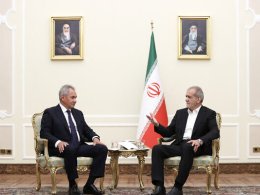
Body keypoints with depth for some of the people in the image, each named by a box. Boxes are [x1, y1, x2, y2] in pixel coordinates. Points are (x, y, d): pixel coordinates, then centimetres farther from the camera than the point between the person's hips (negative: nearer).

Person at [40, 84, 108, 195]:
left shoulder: (78, 113, 22)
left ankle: (89, 184, -16)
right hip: (62, 148, -6)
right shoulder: (50, 112, 4)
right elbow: (44, 133, -5)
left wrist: (95, 138, -5)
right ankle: (72, 185, -22)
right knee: (70, 149, -40)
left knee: (102, 149, -18)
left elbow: (86, 130, 18)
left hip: (79, 147, 6)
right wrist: (58, 142, -24)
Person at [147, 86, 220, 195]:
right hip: (179, 145, 5)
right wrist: (157, 125, 0)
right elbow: (168, 132, 19)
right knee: (157, 149, -20)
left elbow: (215, 132, -10)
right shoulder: (180, 113, 21)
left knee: (187, 147, -38)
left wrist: (200, 141, -28)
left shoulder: (209, 114, 6)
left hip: (197, 147, -5)